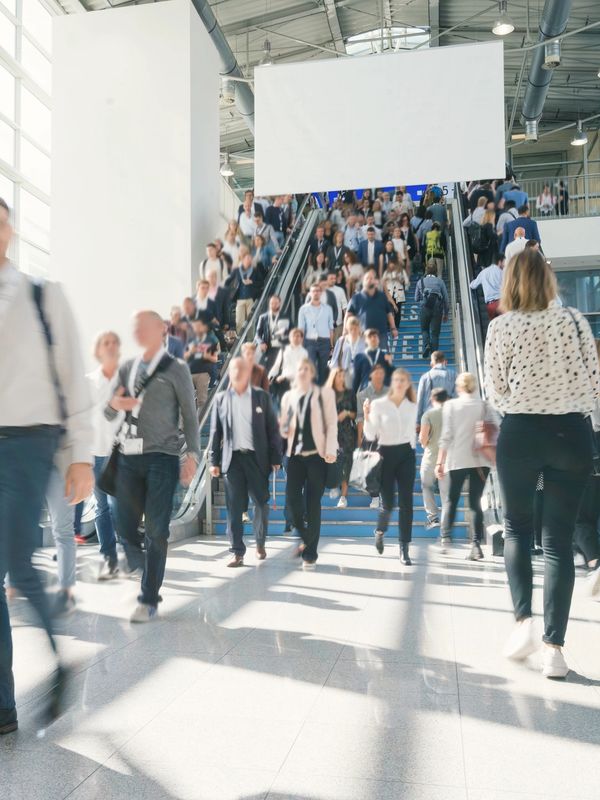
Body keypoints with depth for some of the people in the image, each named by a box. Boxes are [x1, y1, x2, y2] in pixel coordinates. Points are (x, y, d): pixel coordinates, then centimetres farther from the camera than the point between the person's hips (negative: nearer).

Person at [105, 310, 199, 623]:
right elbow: (109, 415, 18)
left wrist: (192, 453, -7)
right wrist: (113, 404, -6)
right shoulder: (127, 368, 15)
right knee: (125, 528, 5)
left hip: (161, 458, -4)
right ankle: (147, 579, 29)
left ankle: (149, 600, 6)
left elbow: (189, 416, 3)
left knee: (156, 531, -3)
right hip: (129, 457, 5)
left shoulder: (176, 369, 3)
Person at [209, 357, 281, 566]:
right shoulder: (221, 399, 8)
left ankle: (260, 543, 28)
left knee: (261, 503, 6)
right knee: (234, 508, 0)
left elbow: (272, 429, 3)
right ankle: (237, 553, 5)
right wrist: (213, 461, 3)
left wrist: (275, 458, -2)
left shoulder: (262, 397, 5)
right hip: (232, 458, 0)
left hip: (257, 457, 0)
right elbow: (215, 431, 8)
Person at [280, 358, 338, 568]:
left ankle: (310, 553, 9)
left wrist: (331, 450, -11)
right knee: (292, 499, -7)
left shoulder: (325, 393, 3)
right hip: (295, 455, 3)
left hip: (317, 455, -3)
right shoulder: (288, 396, 13)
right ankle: (307, 539, 21)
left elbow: (332, 424, 0)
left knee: (313, 504, -2)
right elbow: (284, 428, 16)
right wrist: (282, 427, -7)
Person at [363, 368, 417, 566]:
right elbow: (371, 436, -10)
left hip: (407, 454, 3)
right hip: (386, 454, -3)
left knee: (406, 503, -2)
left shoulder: (412, 406, 7)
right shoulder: (378, 404, -5)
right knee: (388, 503, -2)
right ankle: (380, 531, 32)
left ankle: (404, 548, 6)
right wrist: (366, 416, -24)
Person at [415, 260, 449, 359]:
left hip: (424, 308, 0)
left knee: (424, 329, 18)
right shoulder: (440, 281, 7)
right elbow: (446, 299, 7)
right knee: (435, 332, 5)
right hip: (437, 308, 0)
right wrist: (446, 313, 15)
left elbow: (416, 299, 10)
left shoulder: (420, 281, 9)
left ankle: (426, 344, -9)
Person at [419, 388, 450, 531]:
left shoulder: (428, 414, -8)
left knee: (427, 486, 18)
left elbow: (423, 438, -14)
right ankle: (445, 526, 9)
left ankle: (433, 516, 6)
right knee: (446, 491, 8)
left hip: (431, 455, -2)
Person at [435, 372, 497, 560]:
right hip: (481, 460, 1)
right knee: (475, 502, 5)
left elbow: (446, 436, -4)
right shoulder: (484, 405, 5)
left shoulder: (451, 405, 0)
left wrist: (439, 462, -1)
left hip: (458, 459, -1)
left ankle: (445, 537, 2)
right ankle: (476, 543, -4)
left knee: (452, 499, 13)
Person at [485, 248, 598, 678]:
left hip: (520, 433, -1)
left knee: (517, 528, 16)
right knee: (559, 539, 5)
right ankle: (554, 646, 5)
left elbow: (496, 392, -2)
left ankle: (523, 619, 0)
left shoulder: (502, 326, -3)